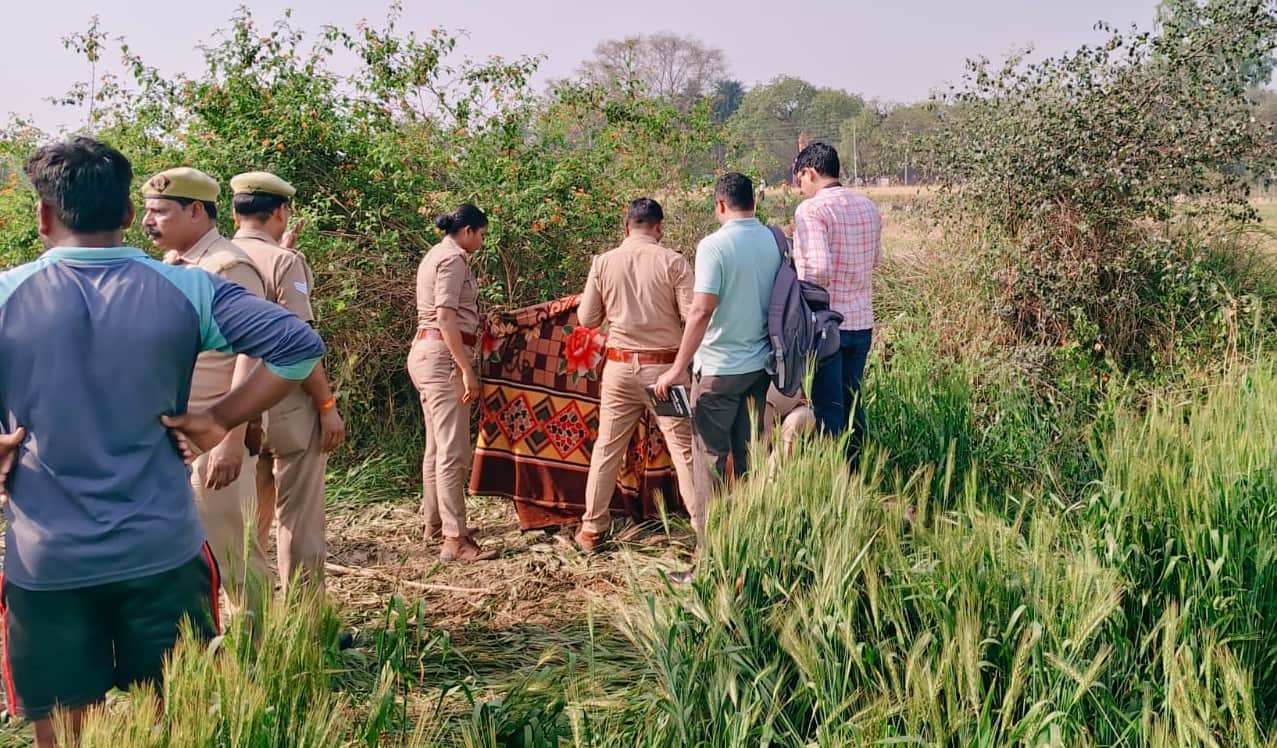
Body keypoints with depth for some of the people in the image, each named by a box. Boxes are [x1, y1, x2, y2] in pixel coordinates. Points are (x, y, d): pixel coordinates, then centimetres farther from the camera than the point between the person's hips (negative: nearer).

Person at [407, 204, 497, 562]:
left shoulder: (435, 255, 20)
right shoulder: (453, 258, -11)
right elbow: (446, 317, -20)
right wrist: (467, 370, -22)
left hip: (425, 349, 11)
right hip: (444, 355, -11)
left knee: (437, 445, 17)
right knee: (453, 450, -12)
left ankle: (434, 522, 27)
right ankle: (454, 540, -13)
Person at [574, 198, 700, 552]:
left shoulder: (603, 263, -1)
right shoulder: (673, 262, -9)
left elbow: (587, 318, 5)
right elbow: (693, 315, -10)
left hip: (620, 366, 2)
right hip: (665, 366, -2)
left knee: (607, 447, 13)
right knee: (685, 449, 4)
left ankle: (592, 529, 21)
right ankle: (704, 528, 6)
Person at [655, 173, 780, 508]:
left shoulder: (714, 245, -17)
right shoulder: (774, 241, 2)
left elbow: (702, 311, -22)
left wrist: (677, 369, -17)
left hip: (719, 367, -6)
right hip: (760, 365, 6)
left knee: (711, 452, 5)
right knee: (750, 451, 15)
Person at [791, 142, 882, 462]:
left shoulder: (811, 210, -14)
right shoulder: (869, 208, 9)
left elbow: (818, 268, -25)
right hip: (862, 323, 7)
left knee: (828, 409, 1)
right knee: (852, 403, 18)